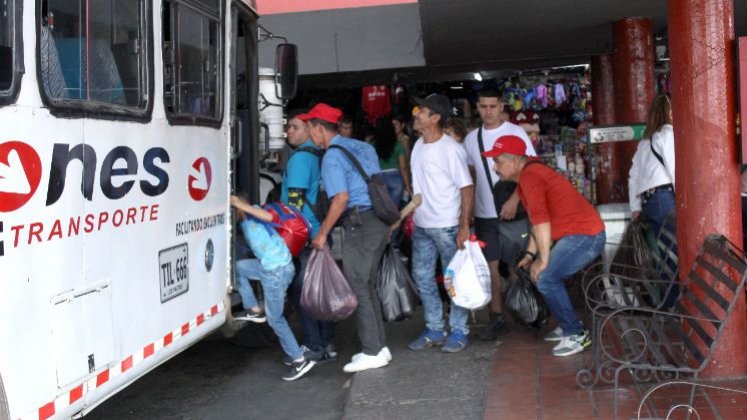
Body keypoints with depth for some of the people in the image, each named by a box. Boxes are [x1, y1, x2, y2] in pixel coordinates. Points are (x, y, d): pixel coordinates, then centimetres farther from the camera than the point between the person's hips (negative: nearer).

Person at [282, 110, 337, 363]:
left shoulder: (300, 157, -12)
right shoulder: (320, 155, 15)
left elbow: (295, 200, -17)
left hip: (303, 235, -9)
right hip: (320, 234, 9)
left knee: (300, 291, -3)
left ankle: (314, 347, 0)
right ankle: (327, 345, 17)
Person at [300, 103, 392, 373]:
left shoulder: (332, 156, -9)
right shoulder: (362, 147, 17)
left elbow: (341, 198, -18)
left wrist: (322, 233, -11)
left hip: (360, 223, -9)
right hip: (379, 220, 9)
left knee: (358, 288, -1)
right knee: (368, 286, 16)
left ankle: (372, 352, 2)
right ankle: (378, 346, 21)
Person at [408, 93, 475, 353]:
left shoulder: (450, 149, -15)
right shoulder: (418, 145, 7)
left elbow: (467, 188, -15)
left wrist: (464, 226, -19)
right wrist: (411, 212, 14)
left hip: (447, 226, -8)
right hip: (421, 225, 8)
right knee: (422, 277, 12)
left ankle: (459, 331, 17)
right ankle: (434, 329, 24)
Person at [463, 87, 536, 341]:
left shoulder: (515, 133, -4)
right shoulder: (471, 139, 9)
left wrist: (515, 199, -20)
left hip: (513, 211, -4)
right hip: (484, 213, 4)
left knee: (518, 265, 0)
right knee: (491, 266, 3)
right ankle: (497, 319, 10)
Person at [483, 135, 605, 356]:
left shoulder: (529, 176, -17)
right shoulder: (530, 172, 14)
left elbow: (541, 220, -23)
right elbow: (537, 219, 20)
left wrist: (543, 260, -18)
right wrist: (530, 254, 18)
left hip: (585, 235, -10)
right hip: (580, 233, 10)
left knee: (545, 279, -11)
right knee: (551, 276, 16)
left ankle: (576, 335, -1)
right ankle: (568, 326, 26)